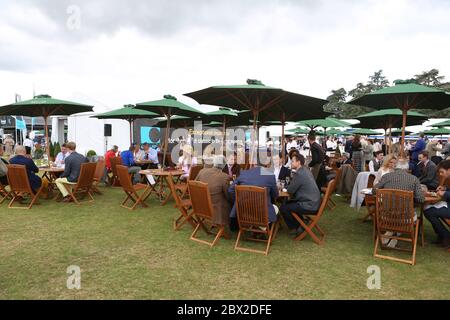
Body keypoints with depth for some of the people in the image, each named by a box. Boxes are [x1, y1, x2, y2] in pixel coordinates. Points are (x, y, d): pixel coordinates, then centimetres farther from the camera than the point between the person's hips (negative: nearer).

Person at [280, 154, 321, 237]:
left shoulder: (299, 174, -21)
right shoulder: (305, 170, 9)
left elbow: (290, 191, -14)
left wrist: (288, 187, 6)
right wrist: (290, 186, 3)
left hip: (309, 206, -10)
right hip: (314, 202, 10)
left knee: (283, 208, -4)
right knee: (286, 203, 19)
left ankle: (297, 228, 13)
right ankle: (301, 223, 25)